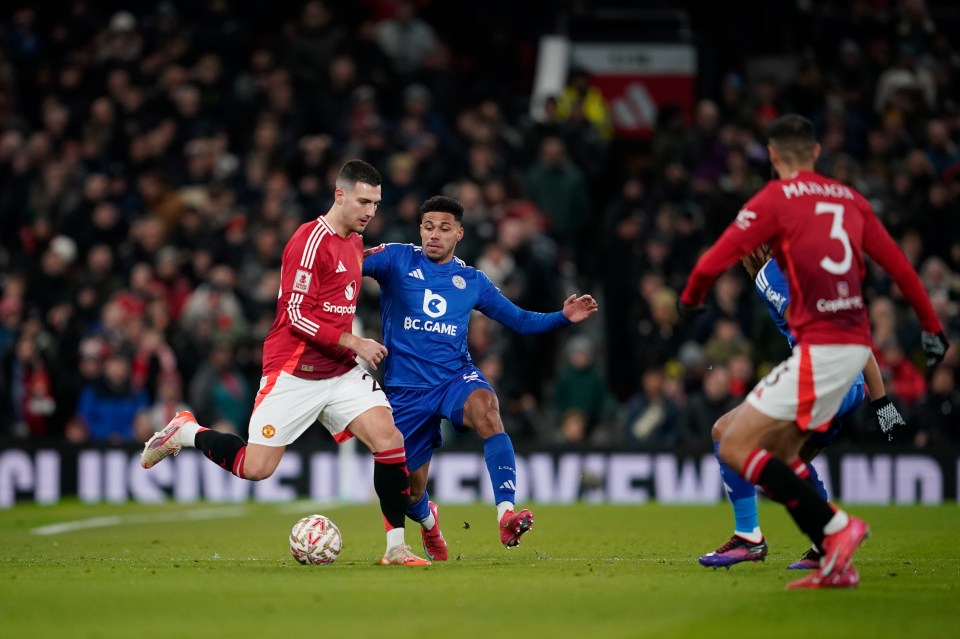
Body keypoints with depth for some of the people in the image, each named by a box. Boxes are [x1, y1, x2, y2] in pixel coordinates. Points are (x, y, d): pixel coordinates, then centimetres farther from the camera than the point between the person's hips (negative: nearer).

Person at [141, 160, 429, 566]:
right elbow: (296, 316, -19)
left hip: (341, 372, 7)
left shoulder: (355, 244, 12)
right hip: (294, 374, -7)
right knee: (256, 468, -7)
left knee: (390, 440, -11)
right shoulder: (311, 241, -15)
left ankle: (395, 547, -5)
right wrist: (354, 343, -20)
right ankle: (186, 432, 19)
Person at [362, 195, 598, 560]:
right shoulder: (396, 260, 1)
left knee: (484, 406, -36)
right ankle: (428, 522, 47)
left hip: (456, 377, 0)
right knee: (409, 488, 5)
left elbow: (519, 320, 17)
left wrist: (564, 317, 1)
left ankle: (506, 515, -45)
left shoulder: (471, 281, 10)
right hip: (407, 389, 0)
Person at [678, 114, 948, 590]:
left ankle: (835, 527, -12)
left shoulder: (776, 199, -5)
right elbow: (899, 266, 15)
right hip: (856, 343, 8)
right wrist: (932, 327, 24)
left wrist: (689, 301, 12)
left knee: (736, 448, -6)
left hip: (820, 349, -8)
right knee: (779, 455, 16)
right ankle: (837, 564, 8)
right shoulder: (849, 199, 14)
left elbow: (711, 263, -8)